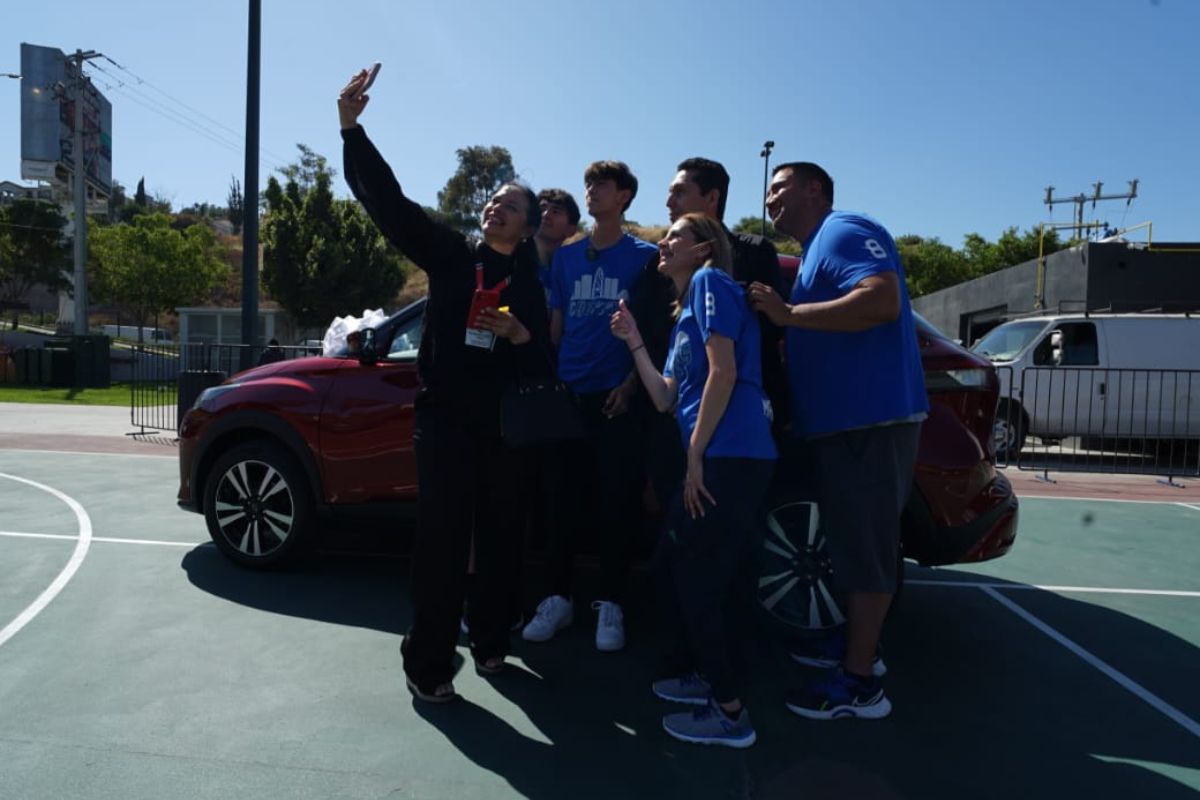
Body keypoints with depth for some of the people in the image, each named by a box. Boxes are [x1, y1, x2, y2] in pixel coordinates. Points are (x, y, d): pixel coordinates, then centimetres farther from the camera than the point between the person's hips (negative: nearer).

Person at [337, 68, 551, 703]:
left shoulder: (532, 284, 8)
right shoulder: (452, 256, 7)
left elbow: (544, 364, 4)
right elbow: (385, 198, -2)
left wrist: (519, 334, -16)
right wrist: (352, 128, -12)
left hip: (505, 425, 2)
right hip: (444, 418, -1)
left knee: (501, 538, 7)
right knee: (442, 540, -4)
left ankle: (490, 643, 25)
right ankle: (427, 664, 4)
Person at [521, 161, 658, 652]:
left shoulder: (644, 256, 4)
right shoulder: (566, 257, 15)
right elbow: (555, 327, 16)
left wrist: (631, 382, -11)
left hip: (616, 397, -3)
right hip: (569, 396, 3)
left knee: (616, 502, 0)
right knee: (564, 501, 5)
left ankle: (610, 604, 11)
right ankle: (559, 598, 16)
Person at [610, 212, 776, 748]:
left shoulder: (712, 282, -3)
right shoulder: (686, 313, 24)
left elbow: (724, 373, -15)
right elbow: (665, 399, 19)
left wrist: (695, 456, -15)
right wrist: (634, 342, 17)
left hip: (731, 455, -10)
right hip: (721, 457, 10)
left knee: (694, 572, -5)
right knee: (677, 561, 17)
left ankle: (729, 712, 6)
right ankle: (705, 672, 33)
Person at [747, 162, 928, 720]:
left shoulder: (845, 231, -9)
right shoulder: (817, 250, 22)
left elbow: (882, 300, -27)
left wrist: (789, 314, -24)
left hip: (871, 419, -10)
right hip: (845, 421, 10)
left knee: (864, 547, -4)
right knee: (854, 542, 18)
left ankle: (859, 683, 5)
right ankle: (856, 642, 33)